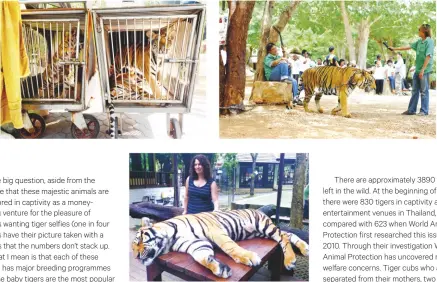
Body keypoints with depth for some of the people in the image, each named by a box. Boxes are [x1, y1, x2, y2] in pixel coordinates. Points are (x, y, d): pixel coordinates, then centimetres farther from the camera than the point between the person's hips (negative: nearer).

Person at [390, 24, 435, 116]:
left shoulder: (429, 41, -12)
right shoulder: (419, 41, 11)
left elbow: (428, 56, -17)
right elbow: (409, 47, 20)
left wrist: (422, 70, -20)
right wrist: (395, 49, 21)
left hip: (425, 71, -8)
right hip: (417, 70, 8)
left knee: (424, 91, -1)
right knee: (415, 90, 10)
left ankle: (424, 111, 7)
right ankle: (411, 110, 16)